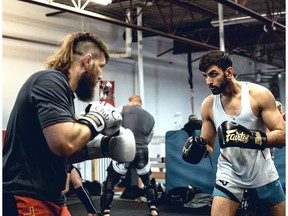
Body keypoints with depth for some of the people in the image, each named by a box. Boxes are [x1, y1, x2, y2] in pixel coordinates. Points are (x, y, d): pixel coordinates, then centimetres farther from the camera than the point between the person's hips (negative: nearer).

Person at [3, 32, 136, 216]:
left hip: (49, 198, 10)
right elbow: (64, 143, -28)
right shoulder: (51, 81, -14)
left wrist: (101, 147, 9)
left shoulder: (60, 87, 15)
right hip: (27, 200, -10)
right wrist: (95, 119, -12)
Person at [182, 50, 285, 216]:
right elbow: (208, 147, 4)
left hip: (264, 174, -1)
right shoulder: (208, 105, -4)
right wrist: (198, 148, -19)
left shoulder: (259, 94, -12)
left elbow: (282, 135, -16)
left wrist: (252, 137, -32)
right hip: (229, 174, 1)